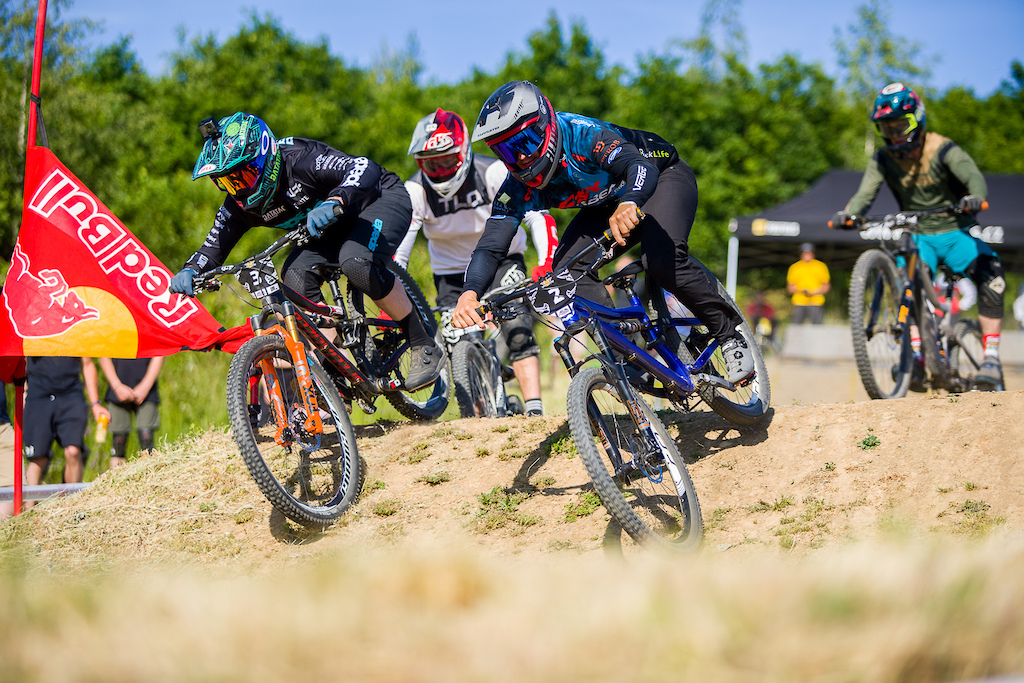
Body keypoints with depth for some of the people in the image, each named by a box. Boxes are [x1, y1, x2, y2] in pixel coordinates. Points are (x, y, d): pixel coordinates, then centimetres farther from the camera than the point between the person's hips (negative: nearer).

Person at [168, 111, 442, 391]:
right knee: (296, 277, -18)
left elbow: (366, 169, -43)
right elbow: (214, 246, -5)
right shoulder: (240, 205, -12)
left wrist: (335, 203, -60)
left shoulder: (297, 158, -33)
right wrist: (189, 271, -27)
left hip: (382, 199, -7)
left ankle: (425, 347, -18)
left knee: (356, 263, -34)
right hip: (337, 225, 7)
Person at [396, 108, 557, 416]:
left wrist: (546, 264, -40)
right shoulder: (415, 191, -19)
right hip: (452, 271, 2)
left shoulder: (493, 173, -23)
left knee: (517, 330, -22)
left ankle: (535, 411, -22)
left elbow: (538, 216, -25)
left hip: (501, 260, -2)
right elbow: (397, 249, -22)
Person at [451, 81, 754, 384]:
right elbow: (491, 246, -25)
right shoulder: (518, 188, -20)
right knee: (568, 268, -18)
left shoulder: (582, 134, -37)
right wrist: (469, 293, -46)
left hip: (664, 177, -6)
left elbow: (642, 167, -51)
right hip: (607, 202, 6)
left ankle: (730, 333, -11)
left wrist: (628, 205, -74)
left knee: (663, 260, -32)